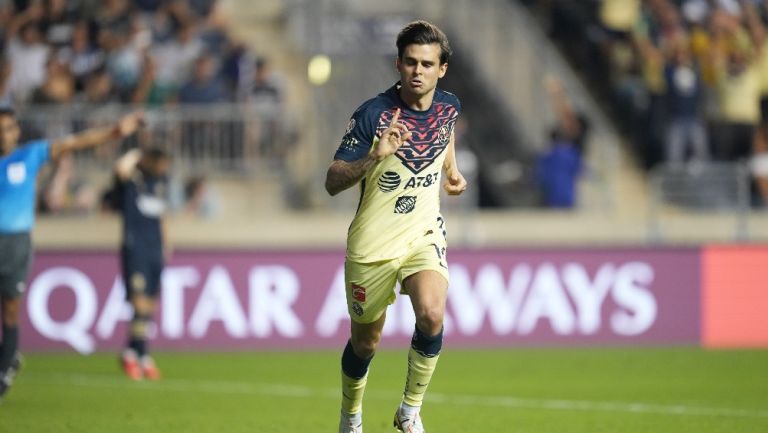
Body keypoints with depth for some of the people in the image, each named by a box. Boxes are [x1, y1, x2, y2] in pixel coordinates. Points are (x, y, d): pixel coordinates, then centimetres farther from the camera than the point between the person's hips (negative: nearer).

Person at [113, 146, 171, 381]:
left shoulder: (161, 180, 14)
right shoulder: (131, 179, -7)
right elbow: (121, 169, -32)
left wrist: (165, 244, 25)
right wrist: (134, 155, -13)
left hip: (155, 251, 7)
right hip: (134, 249, -7)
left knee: (149, 305, 7)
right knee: (141, 303, -13)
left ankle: (132, 353, 17)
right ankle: (142, 355, -5)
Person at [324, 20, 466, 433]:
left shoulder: (449, 106, -2)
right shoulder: (373, 114, -17)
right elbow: (332, 182, -19)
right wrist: (374, 156, -33)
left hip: (425, 233, 2)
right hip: (373, 244, -2)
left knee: (431, 315, -25)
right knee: (365, 342, 10)